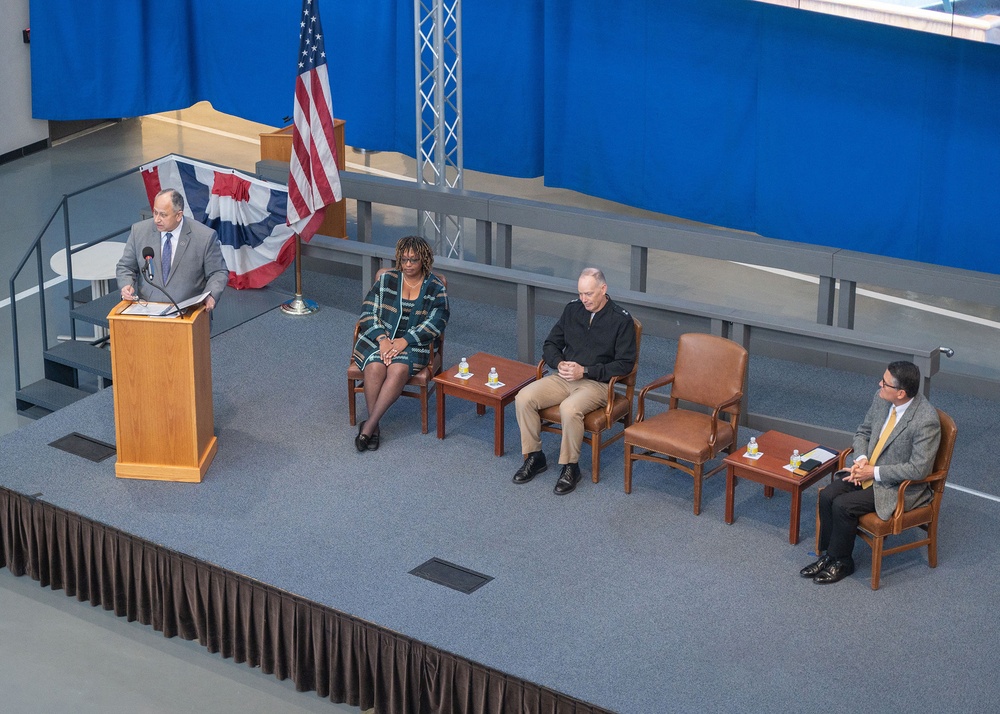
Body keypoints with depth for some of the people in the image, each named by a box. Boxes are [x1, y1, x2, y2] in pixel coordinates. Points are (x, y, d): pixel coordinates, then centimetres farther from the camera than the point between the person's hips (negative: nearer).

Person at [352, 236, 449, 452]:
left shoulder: (435, 288, 5)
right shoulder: (385, 280, 8)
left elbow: (436, 322, -6)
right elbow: (368, 312, 3)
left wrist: (404, 341, -17)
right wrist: (382, 339, -15)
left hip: (412, 345, -1)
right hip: (378, 339, 1)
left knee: (399, 369, -33)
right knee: (375, 367, -32)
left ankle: (369, 426, -32)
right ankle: (373, 427, -25)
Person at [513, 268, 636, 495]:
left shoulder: (622, 320, -7)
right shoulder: (573, 309, 9)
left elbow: (624, 364, -10)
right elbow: (550, 344, 16)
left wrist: (585, 371, -16)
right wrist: (559, 363, -7)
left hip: (597, 382, -5)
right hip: (565, 377, 6)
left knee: (569, 408, -36)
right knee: (524, 398, -18)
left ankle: (570, 467, -16)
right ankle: (534, 457, -3)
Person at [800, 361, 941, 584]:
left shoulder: (926, 420, -27)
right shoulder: (881, 399, -4)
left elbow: (918, 469, -25)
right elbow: (863, 432, 13)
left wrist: (874, 472, -21)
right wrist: (861, 459, -8)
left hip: (899, 486, -7)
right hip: (868, 470, 7)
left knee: (843, 505, -22)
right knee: (827, 496, -13)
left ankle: (841, 562, 0)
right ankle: (827, 555, 2)